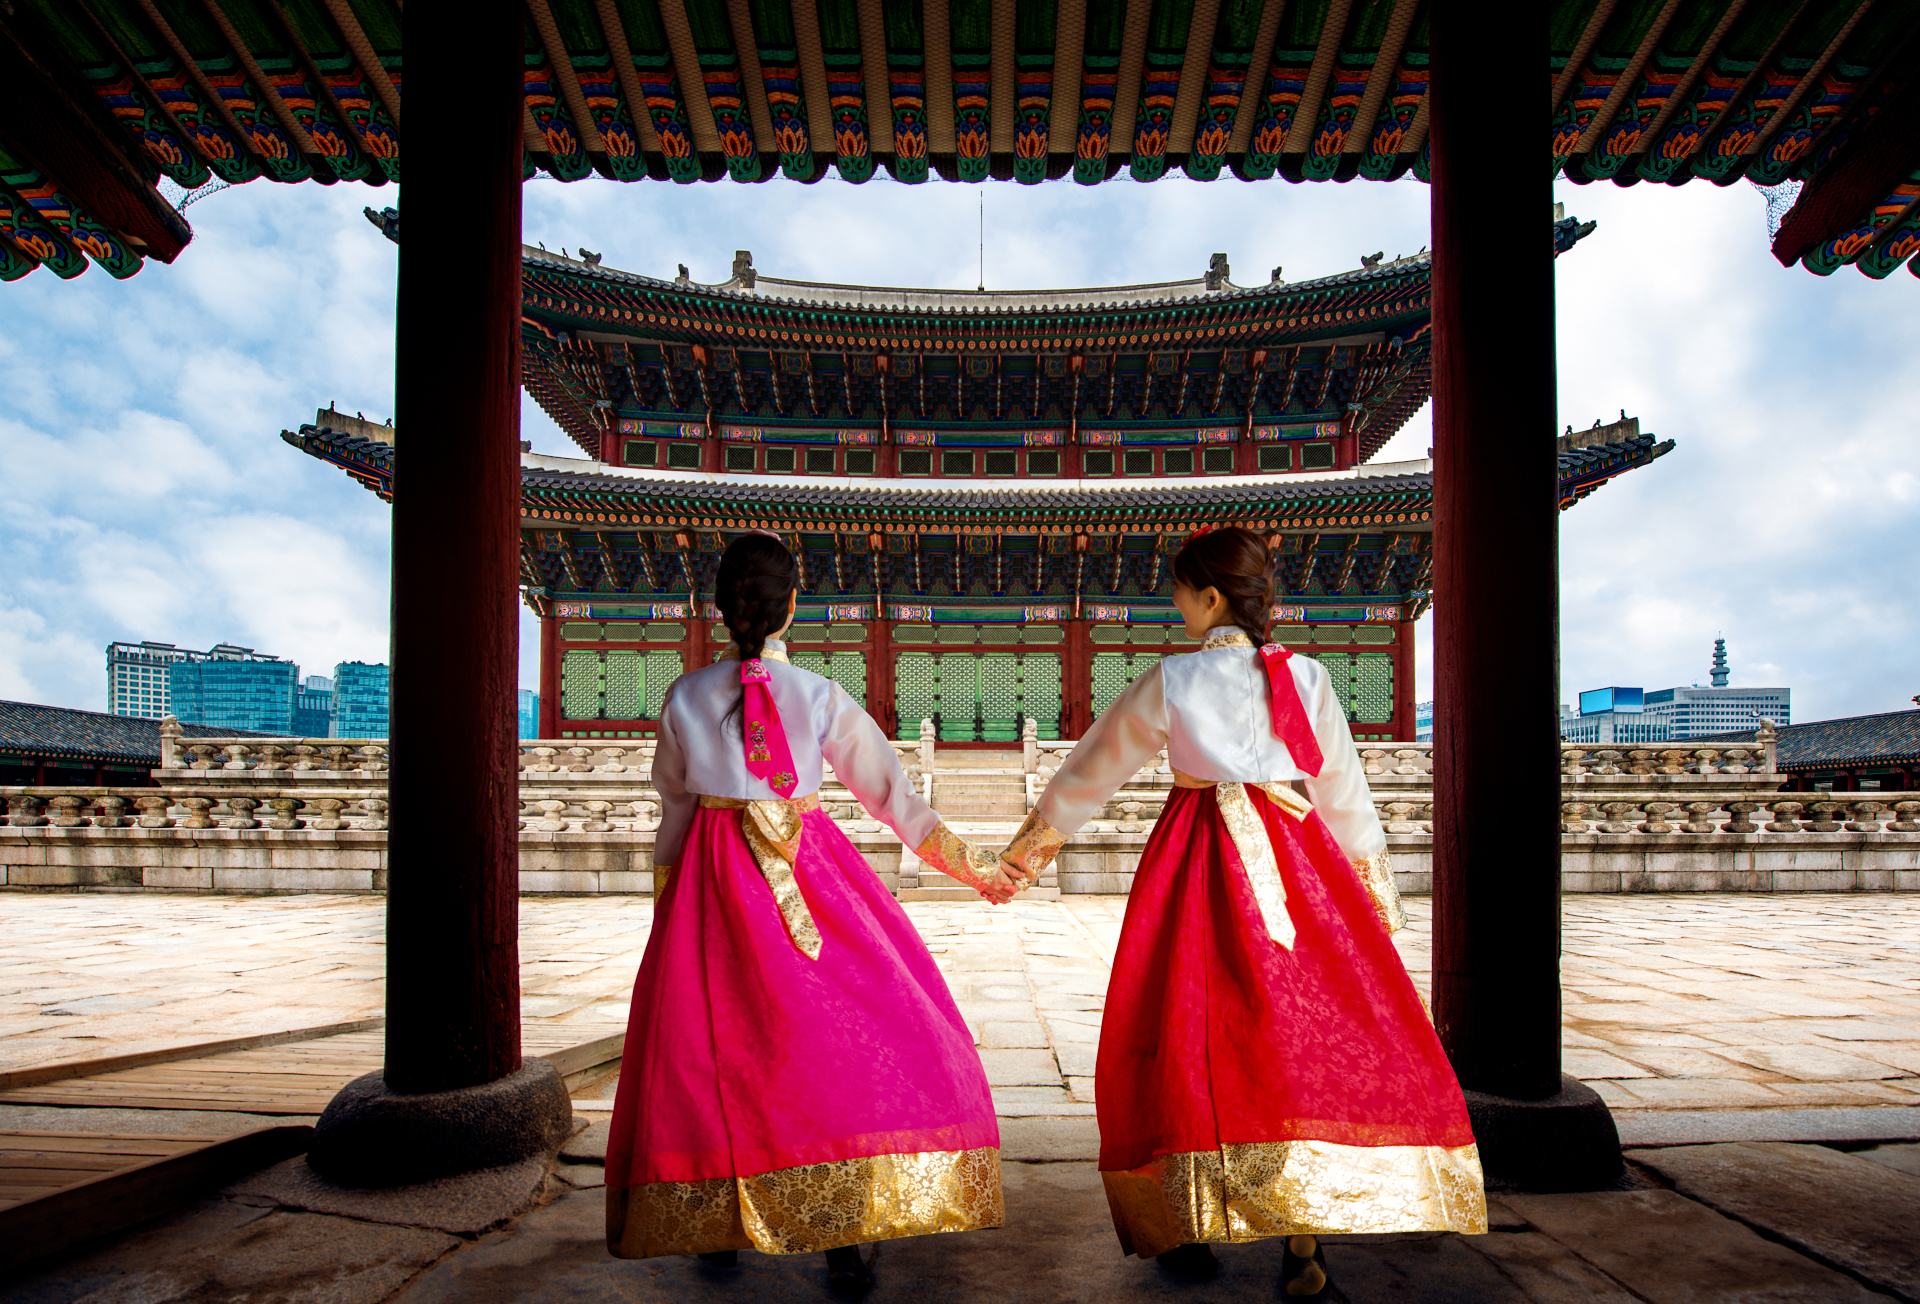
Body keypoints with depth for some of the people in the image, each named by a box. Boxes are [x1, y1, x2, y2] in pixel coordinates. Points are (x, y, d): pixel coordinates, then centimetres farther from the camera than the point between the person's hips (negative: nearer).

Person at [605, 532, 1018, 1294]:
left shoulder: (685, 697, 1)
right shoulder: (820, 696, -5)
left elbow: (674, 807, 9)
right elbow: (893, 794, -2)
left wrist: (666, 896, 22)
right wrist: (975, 867, 6)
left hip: (712, 883, 3)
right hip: (810, 872, -2)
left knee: (710, 1044, 12)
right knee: (844, 1033, 3)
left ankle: (716, 1224, 21)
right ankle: (843, 1233, 0)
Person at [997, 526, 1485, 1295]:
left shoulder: (1171, 682, -1)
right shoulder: (1307, 678, 4)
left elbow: (1095, 765, 9)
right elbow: (1345, 791, 11)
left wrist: (1039, 835, 22)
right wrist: (1373, 883, 22)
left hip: (1203, 861, -2)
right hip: (1296, 858, 2)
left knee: (1193, 1028, 7)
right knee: (1311, 1024, 5)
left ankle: (1193, 1227, 15)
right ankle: (1303, 1237, 5)